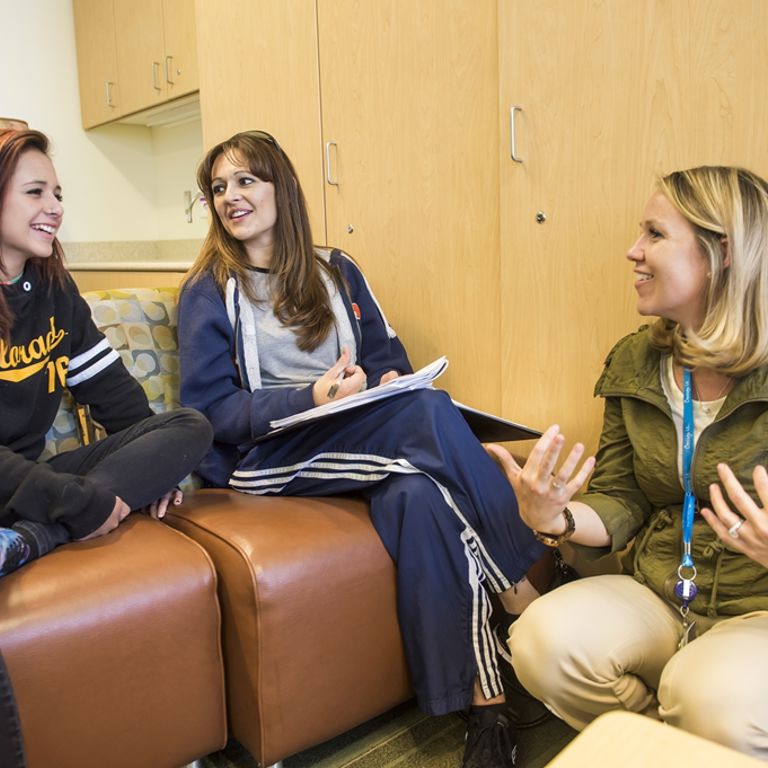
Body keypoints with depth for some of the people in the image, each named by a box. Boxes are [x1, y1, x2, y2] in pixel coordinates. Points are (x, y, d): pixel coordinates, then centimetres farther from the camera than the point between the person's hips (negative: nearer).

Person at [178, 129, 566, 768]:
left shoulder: (336, 272, 17)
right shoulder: (208, 292, 5)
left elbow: (390, 359, 17)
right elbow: (212, 409, -4)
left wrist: (390, 385, -9)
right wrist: (311, 398, -20)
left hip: (359, 436, 4)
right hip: (265, 457, -4)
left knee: (419, 494, -32)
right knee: (431, 412, -30)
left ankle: (487, 701, -26)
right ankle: (526, 591, -24)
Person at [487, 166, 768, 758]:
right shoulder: (634, 363, 3)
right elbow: (621, 503, 4)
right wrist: (555, 517, -17)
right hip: (654, 596, 4)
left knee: (711, 697, -34)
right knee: (542, 639, -23)